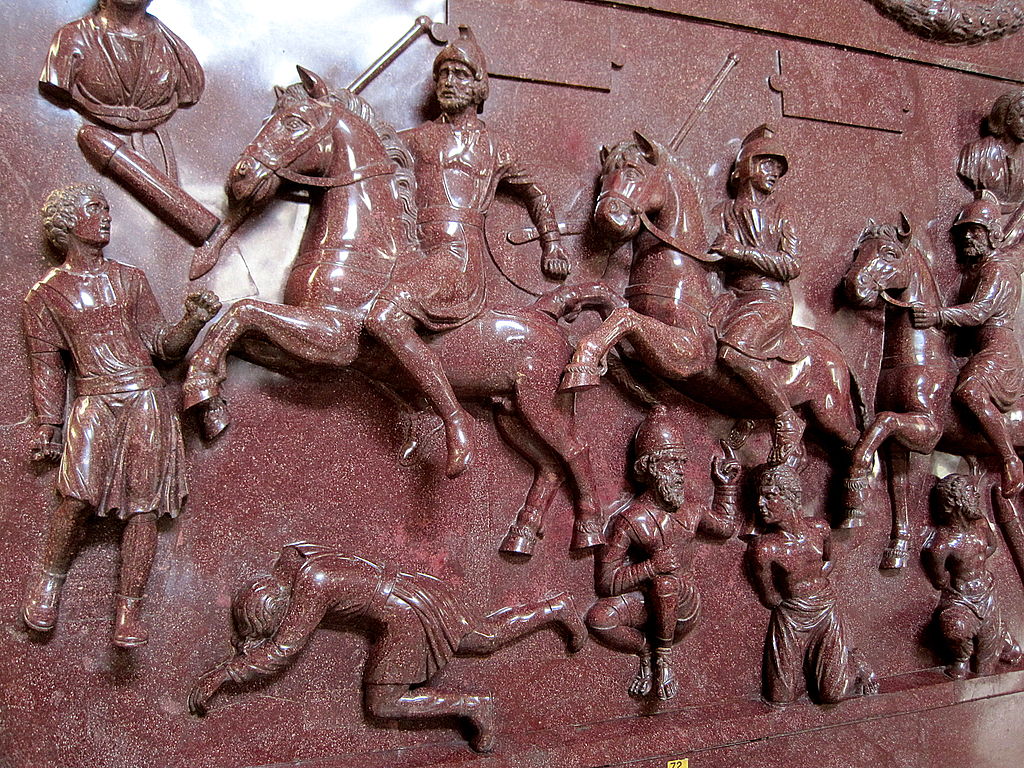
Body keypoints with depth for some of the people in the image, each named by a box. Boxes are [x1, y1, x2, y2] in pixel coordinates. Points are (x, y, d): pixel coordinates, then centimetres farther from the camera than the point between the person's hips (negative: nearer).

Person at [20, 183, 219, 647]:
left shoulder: (130, 280, 17)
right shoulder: (46, 294, 11)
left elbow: (163, 346, 13)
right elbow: (47, 365, 11)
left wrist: (193, 322, -5)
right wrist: (48, 427, 5)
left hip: (147, 401, 2)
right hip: (93, 405, -1)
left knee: (143, 507, -5)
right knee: (78, 499, -17)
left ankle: (129, 610, 1)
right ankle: (49, 578, 11)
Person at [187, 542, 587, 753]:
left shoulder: (311, 587, -25)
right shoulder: (289, 558, -2)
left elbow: (280, 651, -25)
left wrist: (222, 673, -20)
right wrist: (248, 644, -1)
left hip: (403, 617, -9)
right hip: (417, 589, 9)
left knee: (382, 706, 0)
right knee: (485, 639, 23)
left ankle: (471, 705, -3)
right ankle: (555, 607, 26)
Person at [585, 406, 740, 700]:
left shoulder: (691, 513, 4)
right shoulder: (630, 521, -15)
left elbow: (725, 527, 29)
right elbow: (605, 582, -18)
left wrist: (726, 485, 19)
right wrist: (651, 566, -30)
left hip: (682, 606, 3)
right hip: (643, 603, -3)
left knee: (666, 580, -35)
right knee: (598, 618, -34)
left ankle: (664, 657, -9)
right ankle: (646, 651, -1)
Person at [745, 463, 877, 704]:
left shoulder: (820, 529, -9)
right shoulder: (761, 548, -20)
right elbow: (770, 599, -10)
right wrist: (811, 583, 1)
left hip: (826, 615, 2)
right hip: (789, 621, -1)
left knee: (832, 694, 2)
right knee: (781, 698, 0)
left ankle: (854, 662, 33)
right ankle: (807, 668, 29)